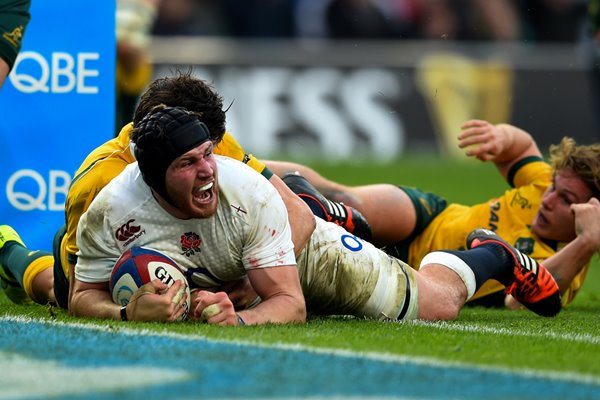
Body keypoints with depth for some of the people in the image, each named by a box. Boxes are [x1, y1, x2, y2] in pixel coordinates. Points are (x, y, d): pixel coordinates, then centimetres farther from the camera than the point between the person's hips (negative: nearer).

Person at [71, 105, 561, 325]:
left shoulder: (249, 193, -40)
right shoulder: (112, 212, -38)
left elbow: (290, 303, -36)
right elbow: (83, 298, -27)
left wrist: (239, 318, -58)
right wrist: (129, 313, -49)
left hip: (310, 253, -2)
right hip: (232, 286, 3)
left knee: (438, 303, 8)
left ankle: (491, 255, 41)